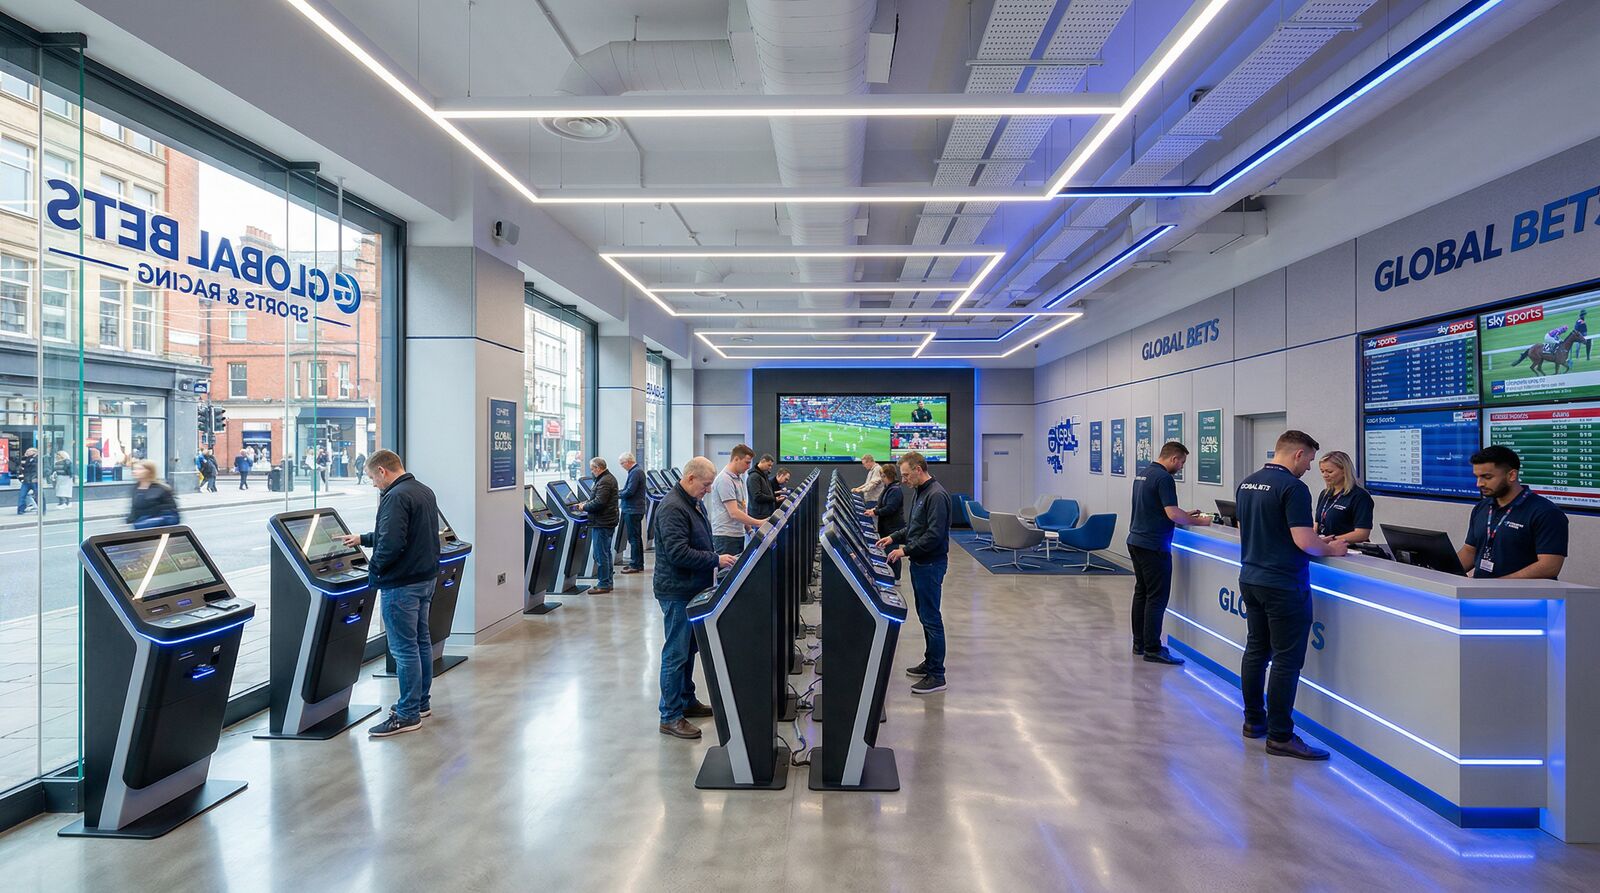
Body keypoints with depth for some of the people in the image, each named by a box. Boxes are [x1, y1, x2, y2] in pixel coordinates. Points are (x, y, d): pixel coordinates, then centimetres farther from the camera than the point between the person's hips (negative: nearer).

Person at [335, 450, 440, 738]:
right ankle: (421, 701, 29)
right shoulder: (424, 492, 12)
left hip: (402, 584, -10)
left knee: (404, 648, -3)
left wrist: (374, 568, -10)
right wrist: (363, 539, 27)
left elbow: (391, 544, -26)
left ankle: (407, 714, 4)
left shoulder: (395, 497, -19)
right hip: (426, 578, 10)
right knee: (421, 641, 18)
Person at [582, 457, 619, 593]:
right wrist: (588, 503, 11)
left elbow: (599, 502, -25)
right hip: (609, 521, 11)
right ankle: (607, 582, 24)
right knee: (606, 552, 17)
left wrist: (584, 507, -10)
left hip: (601, 523, -11)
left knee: (600, 555, -5)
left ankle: (603, 585, 0)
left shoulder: (604, 482, -18)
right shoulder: (610, 478, 15)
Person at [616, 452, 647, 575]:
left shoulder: (635, 472, -18)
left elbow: (630, 491, -22)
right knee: (636, 537, 15)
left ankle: (635, 565, -1)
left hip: (633, 510, -11)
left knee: (634, 538, -5)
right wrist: (619, 492, 11)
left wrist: (617, 495, -8)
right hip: (635, 509, 11)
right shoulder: (637, 471, 15)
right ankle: (638, 563, 23)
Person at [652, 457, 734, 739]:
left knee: (689, 649, 20)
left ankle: (686, 701, 34)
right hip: (677, 592, -10)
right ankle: (670, 717, 7)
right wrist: (716, 560, -22)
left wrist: (716, 559, 10)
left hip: (693, 589, 10)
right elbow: (678, 553, -27)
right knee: (676, 653, -2)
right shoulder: (672, 509, -21)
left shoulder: (694, 503, 12)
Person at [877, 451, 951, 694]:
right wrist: (894, 537, 9)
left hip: (931, 564, -10)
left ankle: (936, 676, 2)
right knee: (925, 615, 17)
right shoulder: (919, 492, 12)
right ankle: (930, 663, 29)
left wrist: (905, 550, -20)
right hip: (920, 563, 10)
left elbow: (934, 535, -25)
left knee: (931, 618, -5)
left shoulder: (936, 495, -20)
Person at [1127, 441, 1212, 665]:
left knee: (1141, 592, 14)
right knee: (1157, 597, -4)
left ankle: (1139, 643, 19)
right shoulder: (1164, 478, -16)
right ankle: (1152, 649, -1)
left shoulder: (1143, 474, 14)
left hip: (1136, 541, 10)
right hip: (1153, 546, -9)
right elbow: (1172, 514, -21)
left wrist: (1186, 515, 19)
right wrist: (1199, 522, -7)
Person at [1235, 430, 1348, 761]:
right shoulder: (1293, 487, -16)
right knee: (1286, 660, -2)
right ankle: (1280, 736, 2)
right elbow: (1303, 540, -22)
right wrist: (1331, 549, -1)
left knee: (1255, 651, 15)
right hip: (1283, 585, -8)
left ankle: (1253, 721, 24)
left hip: (1250, 579, 8)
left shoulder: (1246, 484, 9)